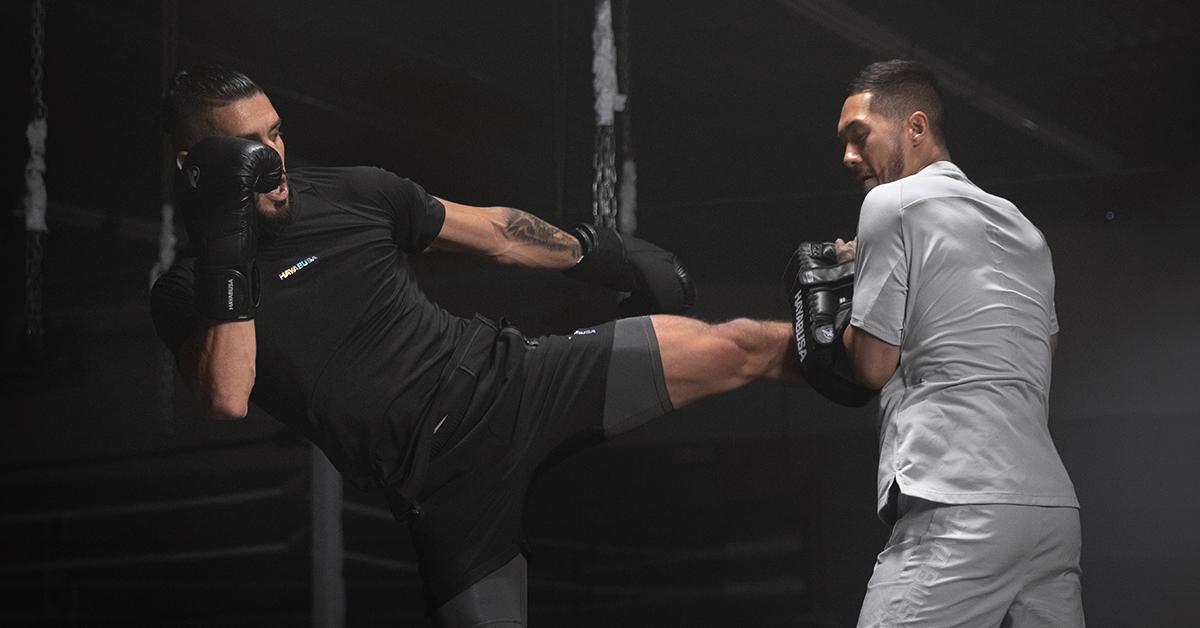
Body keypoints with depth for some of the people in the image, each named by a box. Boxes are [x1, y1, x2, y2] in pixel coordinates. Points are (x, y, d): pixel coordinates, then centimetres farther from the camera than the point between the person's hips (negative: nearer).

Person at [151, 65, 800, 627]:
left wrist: (597, 252, 20)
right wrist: (225, 246, -20)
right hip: (438, 478, -2)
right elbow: (226, 402, -19)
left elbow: (497, 232, 19)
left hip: (510, 378, 3)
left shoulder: (351, 193, 8)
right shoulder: (189, 290, 0)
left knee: (743, 345, -5)